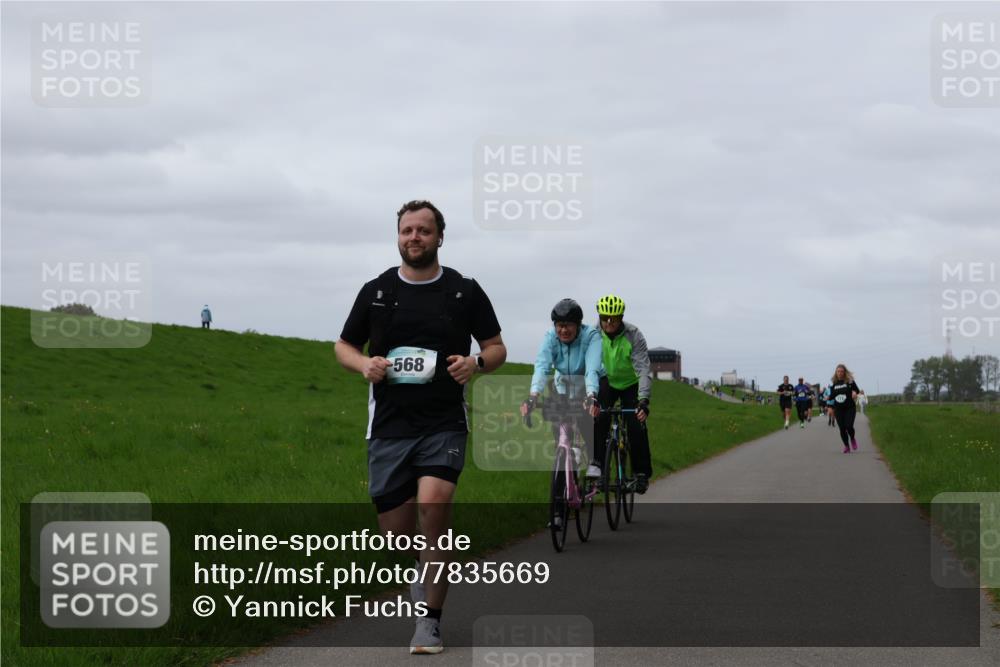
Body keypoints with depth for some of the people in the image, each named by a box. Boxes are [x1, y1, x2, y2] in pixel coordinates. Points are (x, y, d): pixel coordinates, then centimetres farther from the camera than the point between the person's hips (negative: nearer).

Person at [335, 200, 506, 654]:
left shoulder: (464, 291, 4)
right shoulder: (376, 291, 7)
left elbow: (497, 348, 11)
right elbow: (344, 347, 16)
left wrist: (477, 363, -12)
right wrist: (365, 365, -7)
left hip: (444, 425, -2)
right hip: (389, 426, 2)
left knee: (433, 506, -23)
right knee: (396, 533, 3)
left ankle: (430, 621, -14)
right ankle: (424, 567, 40)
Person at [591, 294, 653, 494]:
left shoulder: (634, 335, -29)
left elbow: (643, 370, -34)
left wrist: (643, 401, -46)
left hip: (631, 383, -2)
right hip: (607, 381, 2)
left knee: (636, 424, -15)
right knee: (600, 416, -24)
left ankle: (642, 473, 1)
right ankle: (597, 463, -16)